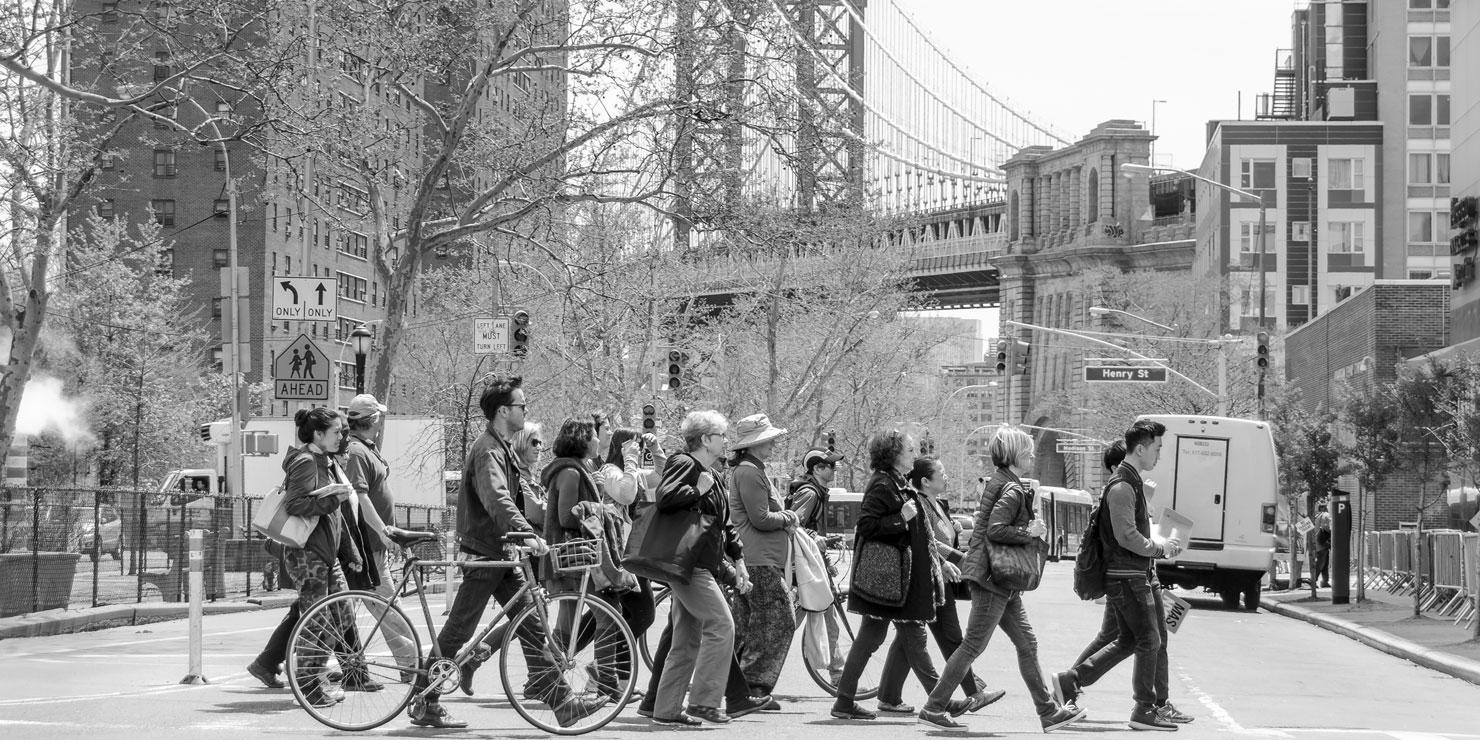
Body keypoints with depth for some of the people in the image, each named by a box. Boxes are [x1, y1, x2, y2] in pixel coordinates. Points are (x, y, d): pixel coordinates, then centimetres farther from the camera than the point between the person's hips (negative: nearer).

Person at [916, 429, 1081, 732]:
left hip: (1000, 581, 11)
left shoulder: (997, 482, 15)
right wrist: (1030, 532, -16)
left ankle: (1048, 712, 15)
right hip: (993, 579, -11)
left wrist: (1033, 527, 11)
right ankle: (933, 709, 0)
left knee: (1027, 644, 11)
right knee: (972, 646, -5)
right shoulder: (1012, 490, -15)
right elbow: (995, 530, -26)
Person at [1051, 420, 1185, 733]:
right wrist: (1161, 549, -12)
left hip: (1133, 575, 10)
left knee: (1129, 641, 14)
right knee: (1150, 640, -3)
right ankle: (1144, 711, 5)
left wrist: (1162, 544, 11)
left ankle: (1070, 680, 16)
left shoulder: (1133, 482, 17)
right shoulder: (1122, 486, -17)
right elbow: (1126, 536, -23)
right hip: (1127, 577, -10)